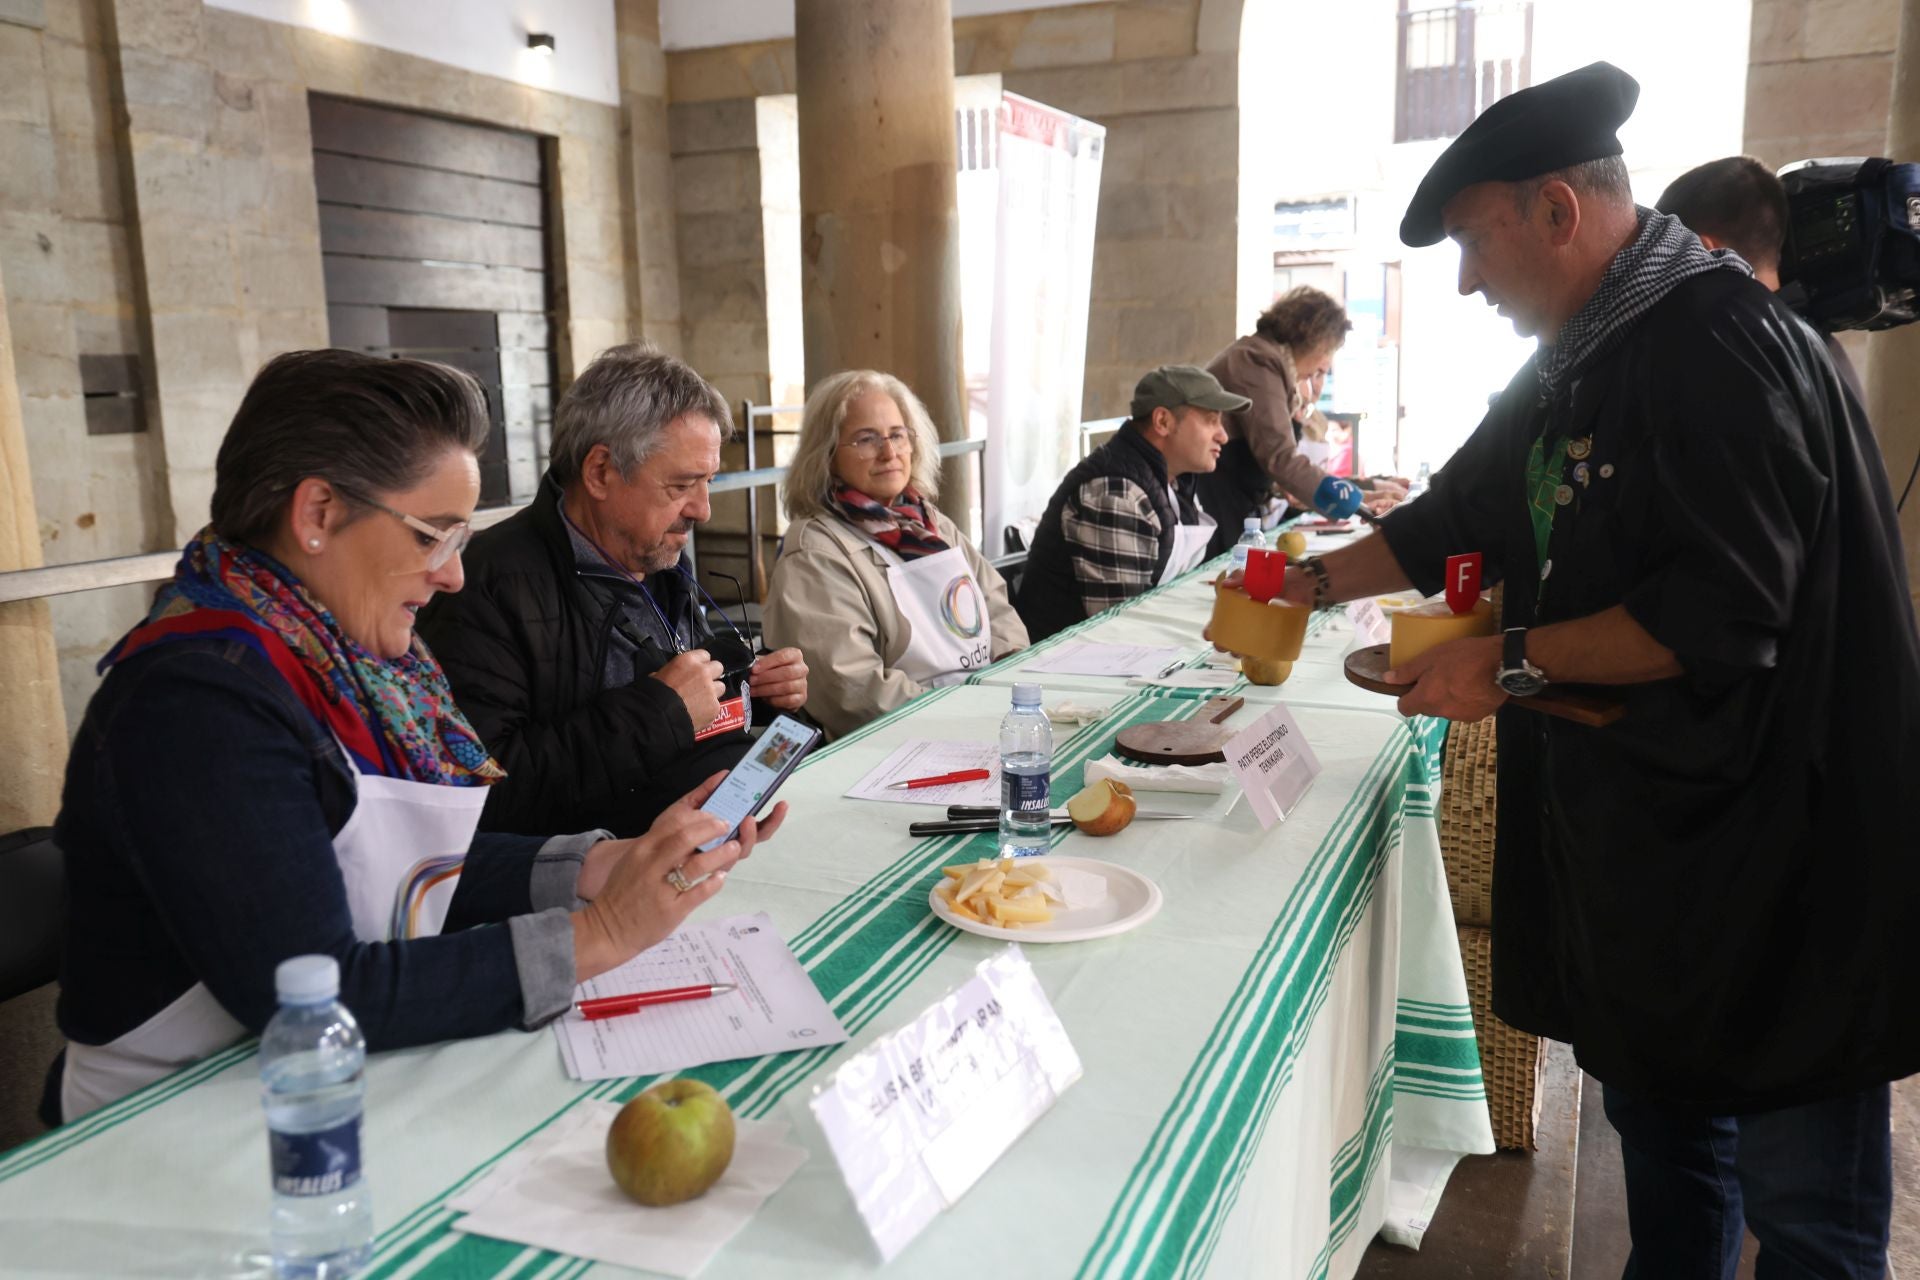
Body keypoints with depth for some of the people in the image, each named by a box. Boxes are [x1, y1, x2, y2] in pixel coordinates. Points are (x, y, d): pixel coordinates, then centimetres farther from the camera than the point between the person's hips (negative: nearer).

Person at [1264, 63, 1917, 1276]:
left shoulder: (1720, 345, -18)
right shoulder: (1576, 364, 12)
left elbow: (1722, 615, -25)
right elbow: (1459, 515, 22)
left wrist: (1513, 664, -18)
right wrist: (1316, 582, 16)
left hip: (1774, 852, -9)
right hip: (1633, 831, 9)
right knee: (1663, 1140, 20)